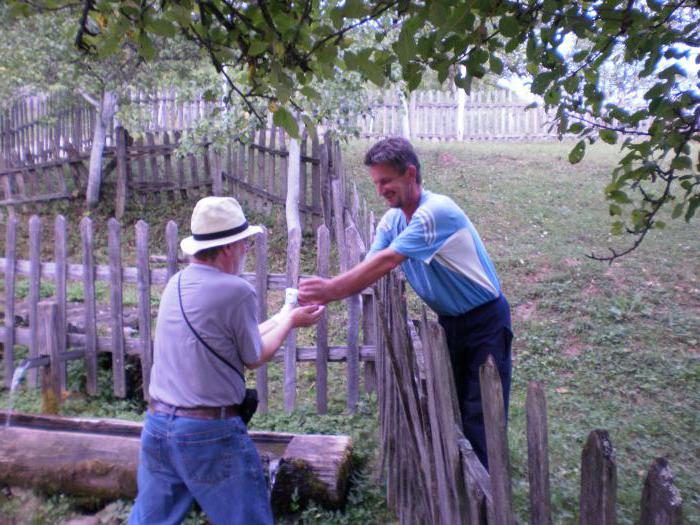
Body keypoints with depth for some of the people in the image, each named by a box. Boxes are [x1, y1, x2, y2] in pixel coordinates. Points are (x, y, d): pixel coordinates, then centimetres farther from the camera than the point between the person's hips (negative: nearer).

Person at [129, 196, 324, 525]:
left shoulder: (177, 284, 5)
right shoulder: (236, 290, -18)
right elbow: (255, 357, -3)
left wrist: (284, 316, 21)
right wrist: (291, 321, 11)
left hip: (157, 425, 7)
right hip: (210, 432, -7)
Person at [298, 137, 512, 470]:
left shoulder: (437, 211, -27)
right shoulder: (392, 219, -1)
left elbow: (386, 262, -34)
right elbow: (369, 271, -9)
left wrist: (332, 288, -33)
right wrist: (326, 295, -26)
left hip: (485, 321, -8)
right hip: (450, 321, 8)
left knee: (481, 418, -2)